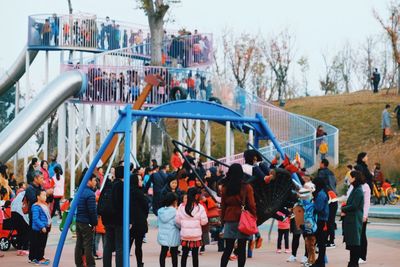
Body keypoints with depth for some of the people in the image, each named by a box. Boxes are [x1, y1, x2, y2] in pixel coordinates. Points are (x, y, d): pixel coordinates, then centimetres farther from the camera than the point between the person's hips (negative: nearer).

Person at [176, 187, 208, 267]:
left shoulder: (181, 206, -3)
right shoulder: (200, 207, -10)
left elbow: (177, 220, 0)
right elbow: (204, 222, -8)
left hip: (184, 234, 2)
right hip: (196, 235, -2)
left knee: (184, 254, 10)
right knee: (195, 254, 3)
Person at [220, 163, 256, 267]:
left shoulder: (225, 188, 2)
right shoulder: (247, 187, -7)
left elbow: (223, 205, 6)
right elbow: (251, 205, -5)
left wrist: (223, 220, 13)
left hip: (229, 220, 3)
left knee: (228, 249, 8)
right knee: (241, 249, 1)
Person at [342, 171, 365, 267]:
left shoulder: (358, 191, -15)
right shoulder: (355, 189, 14)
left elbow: (354, 206, -19)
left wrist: (343, 209, -5)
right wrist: (344, 209, -1)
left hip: (355, 220, -9)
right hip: (351, 219, 9)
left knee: (354, 242, -5)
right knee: (351, 242, 12)